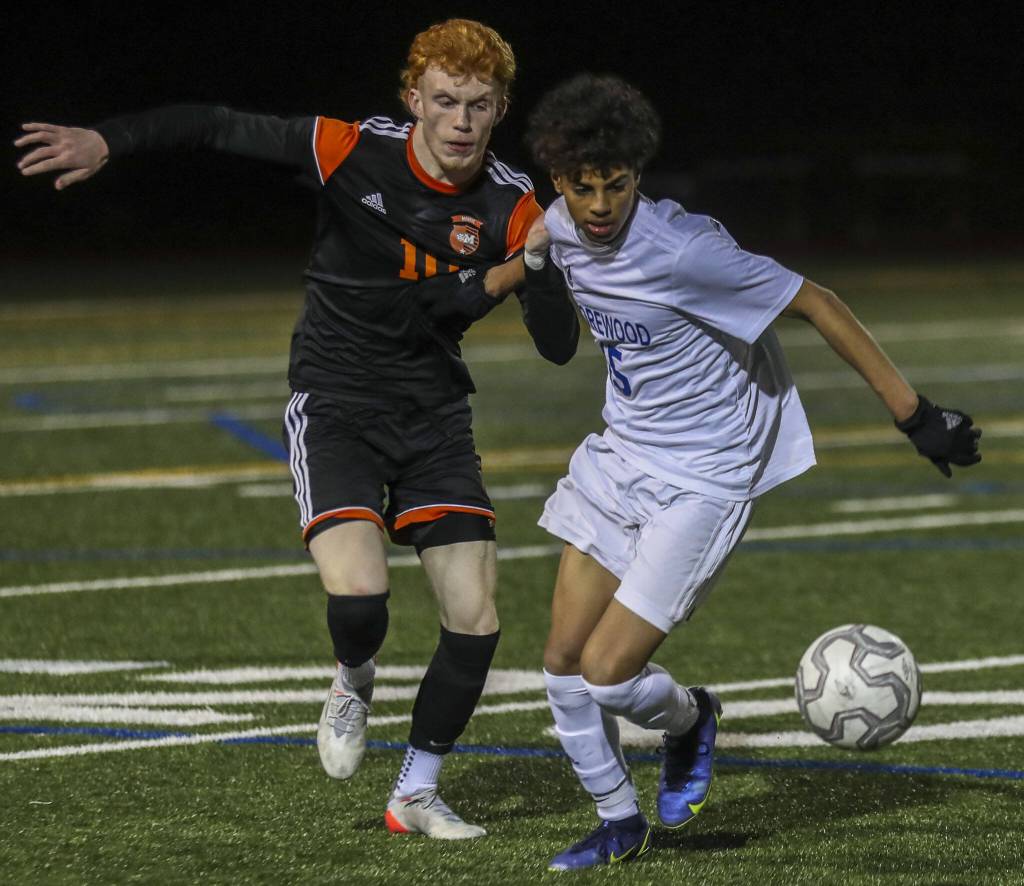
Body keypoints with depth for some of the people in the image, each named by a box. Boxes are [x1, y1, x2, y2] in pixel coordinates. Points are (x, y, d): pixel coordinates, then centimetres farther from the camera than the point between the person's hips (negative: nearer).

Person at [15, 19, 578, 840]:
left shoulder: (512, 208, -8)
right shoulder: (354, 152, -14)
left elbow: (559, 347, -8)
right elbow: (218, 127, -8)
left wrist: (525, 276, -26)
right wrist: (106, 141, -18)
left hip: (434, 413, 3)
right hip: (336, 404, -3)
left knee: (476, 619, -5)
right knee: (357, 595, -25)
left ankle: (416, 793, 18)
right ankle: (355, 682, 13)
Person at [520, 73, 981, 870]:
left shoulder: (684, 252, -27)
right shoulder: (561, 229, -5)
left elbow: (817, 305, -19)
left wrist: (915, 415, -17)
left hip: (702, 482, -7)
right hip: (620, 457, 7)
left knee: (607, 673, -11)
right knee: (564, 663, 6)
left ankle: (689, 719, 24)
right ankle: (620, 823, 28)